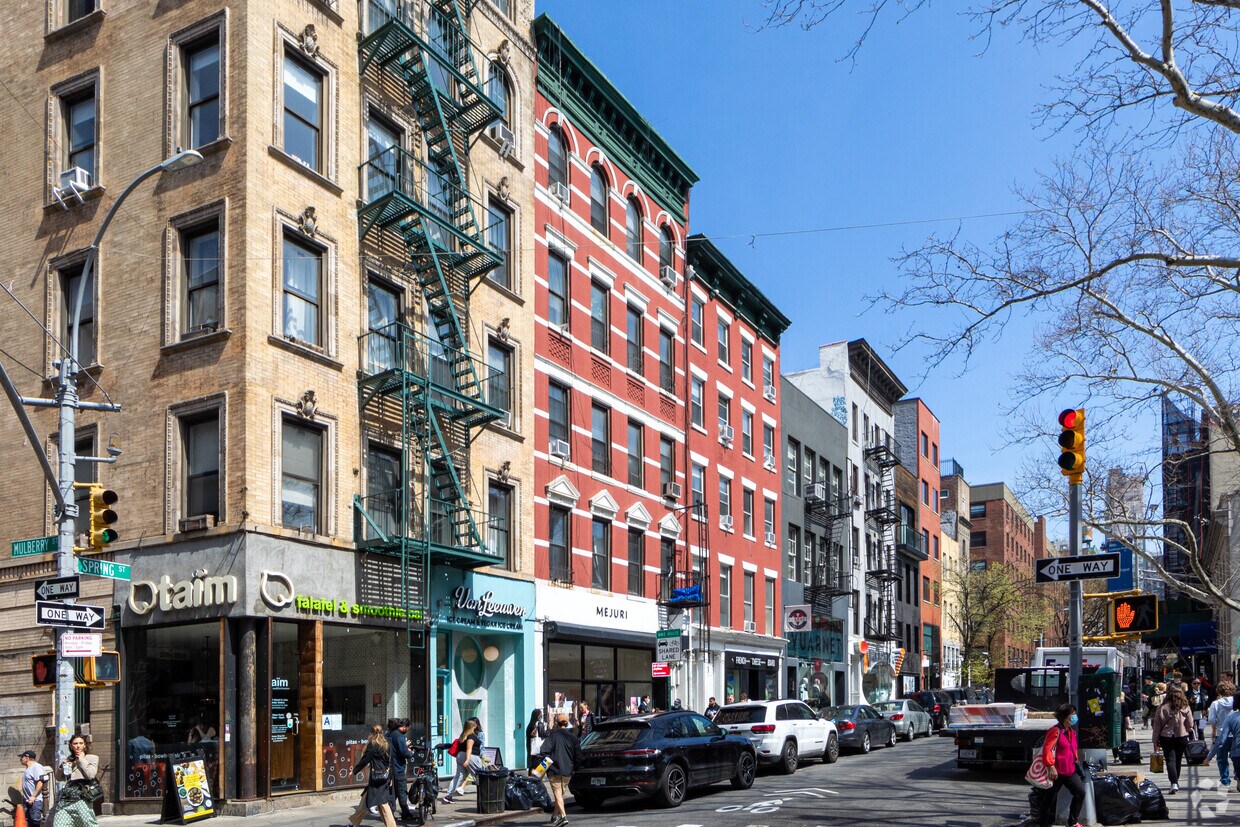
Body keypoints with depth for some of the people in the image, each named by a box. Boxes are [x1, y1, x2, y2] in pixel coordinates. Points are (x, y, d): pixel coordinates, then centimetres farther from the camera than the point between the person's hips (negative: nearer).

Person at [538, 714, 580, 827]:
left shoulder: (553, 736, -7)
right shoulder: (573, 738, 4)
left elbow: (544, 751, -13)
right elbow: (578, 754, 6)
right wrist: (574, 768, 18)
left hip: (554, 770, -4)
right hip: (567, 771, 4)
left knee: (557, 793, -6)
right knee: (561, 793, 20)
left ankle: (563, 816, -22)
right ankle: (555, 815, 29)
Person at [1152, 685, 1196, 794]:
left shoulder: (1163, 708, -8)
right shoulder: (1186, 708, -6)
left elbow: (1157, 726, -5)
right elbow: (1190, 725, 0)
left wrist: (1155, 742, 3)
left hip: (1166, 738, -2)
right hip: (1182, 737, 2)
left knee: (1170, 760, -2)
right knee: (1178, 760, 17)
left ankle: (1174, 783, -18)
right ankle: (1176, 782, 31)